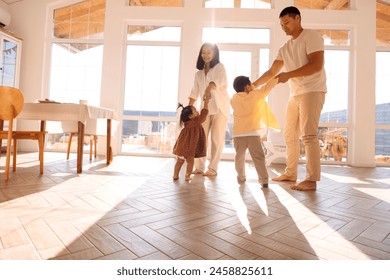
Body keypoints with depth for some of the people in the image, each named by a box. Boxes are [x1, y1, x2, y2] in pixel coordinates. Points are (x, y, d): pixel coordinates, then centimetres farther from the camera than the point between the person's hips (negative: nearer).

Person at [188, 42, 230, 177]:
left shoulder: (220, 67, 1)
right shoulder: (198, 73, 16)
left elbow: (219, 80, -22)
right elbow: (194, 93, 7)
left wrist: (209, 89, -43)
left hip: (220, 108, -5)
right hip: (205, 108, 5)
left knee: (216, 139, -2)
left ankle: (213, 168, 5)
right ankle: (199, 167, 10)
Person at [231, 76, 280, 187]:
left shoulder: (234, 98, 6)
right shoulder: (256, 95, -1)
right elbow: (269, 85, 8)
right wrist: (277, 77, 24)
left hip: (238, 134, 3)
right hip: (253, 133, -2)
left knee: (239, 157, 17)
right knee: (259, 158, 3)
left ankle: (241, 177, 26)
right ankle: (264, 180, 0)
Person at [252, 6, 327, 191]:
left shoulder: (311, 37, -4)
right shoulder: (285, 48, 17)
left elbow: (316, 65, -16)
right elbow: (271, 72, 13)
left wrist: (289, 75, -21)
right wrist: (253, 86, 5)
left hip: (312, 91, -7)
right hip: (294, 94, 8)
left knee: (308, 135, -13)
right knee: (289, 134, 7)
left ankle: (312, 179, -8)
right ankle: (290, 173, 16)